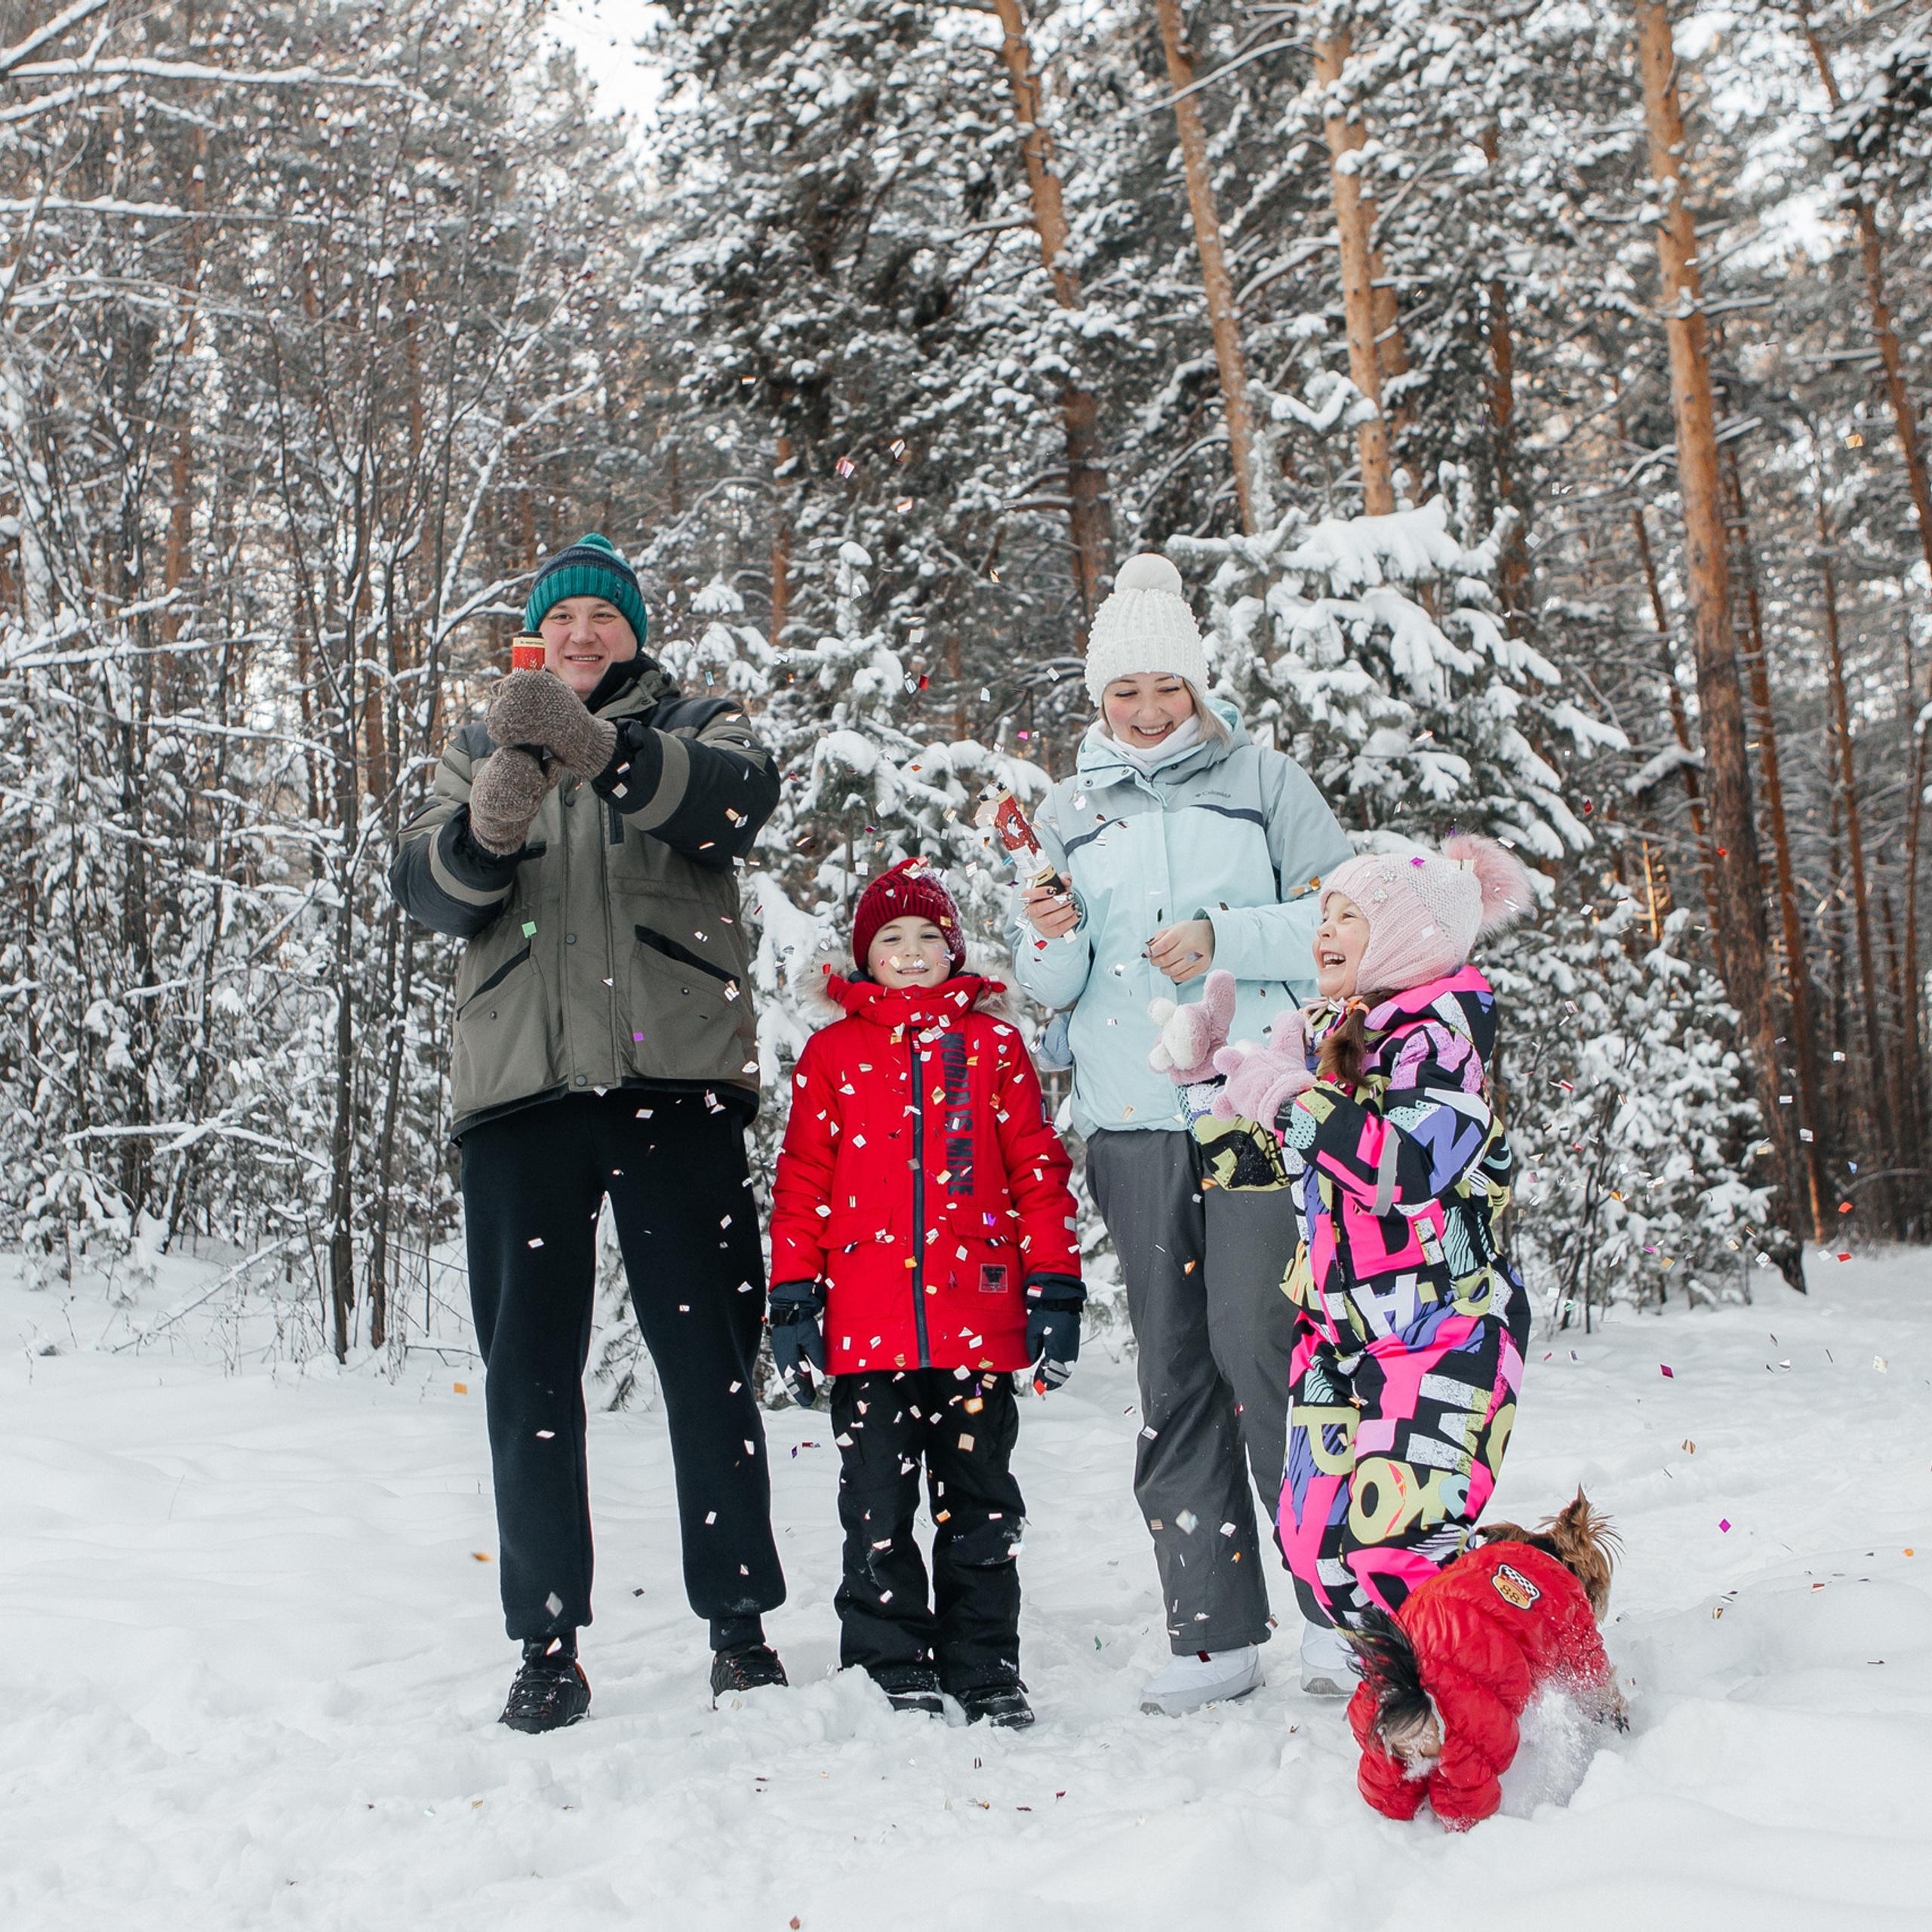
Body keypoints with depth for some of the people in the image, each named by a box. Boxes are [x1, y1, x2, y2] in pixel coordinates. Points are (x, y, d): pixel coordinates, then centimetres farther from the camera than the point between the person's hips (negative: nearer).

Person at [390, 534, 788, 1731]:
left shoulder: (695, 730, 13)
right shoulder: (480, 749, 20)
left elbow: (742, 797, -13)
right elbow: (429, 890, 3)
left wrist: (601, 748, -30)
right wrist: (487, 826, -20)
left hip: (674, 1079, -2)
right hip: (520, 1089, 2)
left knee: (709, 1359, 0)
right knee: (529, 1372, 0)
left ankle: (742, 1622, 10)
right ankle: (549, 1645, 7)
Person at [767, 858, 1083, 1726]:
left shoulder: (994, 1045, 9)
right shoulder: (831, 1052, 9)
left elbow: (1036, 1168, 7)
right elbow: (803, 1178, 9)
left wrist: (1055, 1288, 2)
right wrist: (792, 1294, 2)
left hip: (978, 1319, 0)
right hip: (866, 1325, 0)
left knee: (981, 1505, 7)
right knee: (878, 1509, 4)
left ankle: (985, 1669, 19)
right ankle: (892, 1671, 16)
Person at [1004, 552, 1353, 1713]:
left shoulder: (1266, 781, 7)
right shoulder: (1074, 807, 15)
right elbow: (1055, 988, 16)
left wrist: (1220, 938, -11)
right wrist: (1049, 943, -6)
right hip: (1133, 1118, 4)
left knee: (1257, 1340, -13)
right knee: (1174, 1367, 3)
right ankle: (1217, 1632, 9)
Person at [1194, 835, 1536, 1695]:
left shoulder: (1442, 1029, -10)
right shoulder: (1324, 1031, 12)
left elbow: (1407, 1166, -26)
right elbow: (1261, 1164, 15)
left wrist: (1292, 1092, -22)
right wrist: (1220, 1080, 2)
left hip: (1444, 1326, -7)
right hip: (1337, 1326, 7)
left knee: (1389, 1538, -14)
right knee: (1313, 1538, 2)